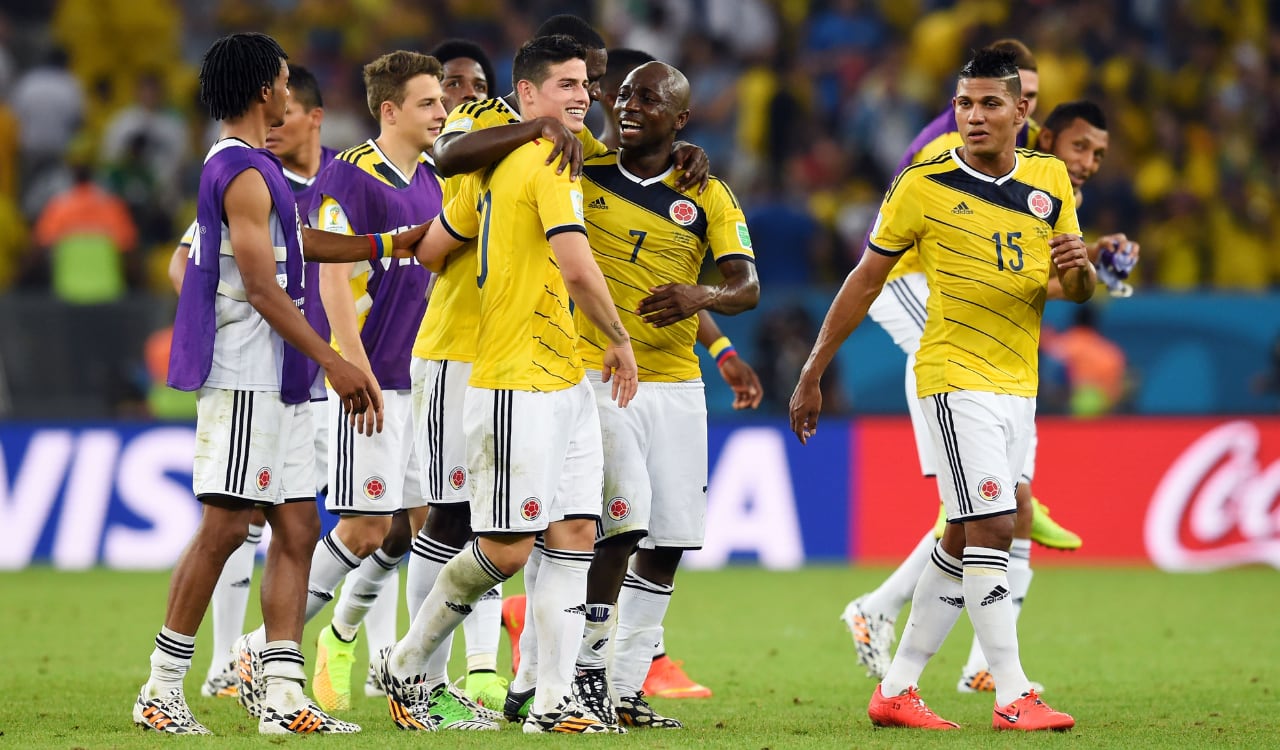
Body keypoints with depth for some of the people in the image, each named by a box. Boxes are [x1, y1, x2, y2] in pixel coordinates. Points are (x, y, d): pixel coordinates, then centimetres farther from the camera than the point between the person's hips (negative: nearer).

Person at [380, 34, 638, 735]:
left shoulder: (494, 164, 14)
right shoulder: (549, 160, -13)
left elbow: (429, 250, 19)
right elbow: (576, 267, -22)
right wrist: (619, 340, -10)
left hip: (566, 382, 9)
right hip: (517, 386, -9)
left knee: (575, 534, 4)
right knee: (506, 549, -5)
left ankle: (553, 699, 3)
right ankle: (407, 664, 12)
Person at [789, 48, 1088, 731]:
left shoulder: (1051, 180, 5)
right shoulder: (923, 185, -8)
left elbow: (1080, 293, 12)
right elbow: (866, 279, 0)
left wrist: (1079, 267, -13)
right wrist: (811, 375, 1)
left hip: (1018, 385, 6)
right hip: (955, 378, -6)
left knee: (963, 540, 8)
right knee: (991, 528, -15)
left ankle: (896, 690, 16)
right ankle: (1013, 697, -15)